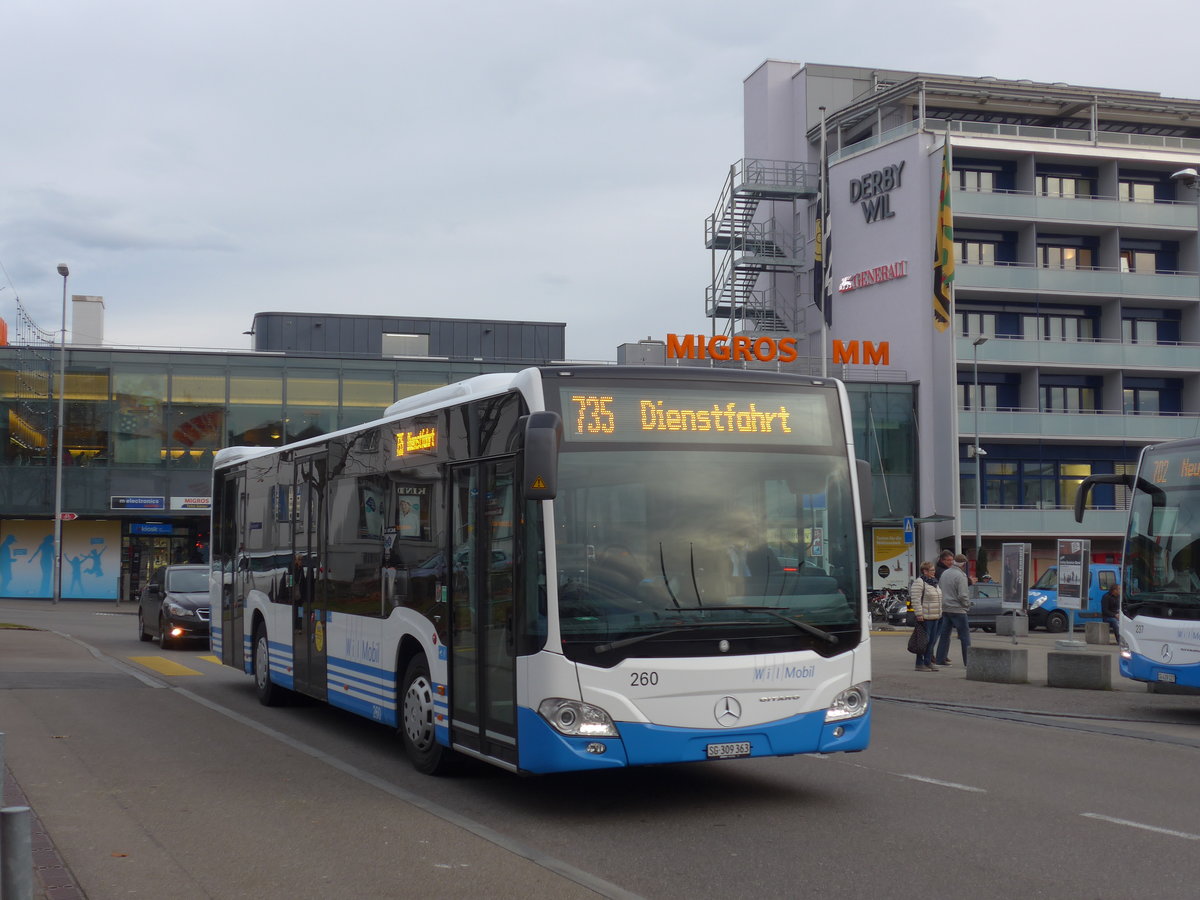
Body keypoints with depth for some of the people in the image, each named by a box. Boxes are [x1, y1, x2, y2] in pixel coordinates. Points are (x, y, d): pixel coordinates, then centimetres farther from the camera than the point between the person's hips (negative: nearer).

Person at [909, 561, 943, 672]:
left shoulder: (934, 582, 17)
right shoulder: (919, 582, -12)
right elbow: (916, 599, -18)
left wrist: (939, 613, 22)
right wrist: (919, 614, -22)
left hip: (935, 617, 9)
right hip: (925, 617, -9)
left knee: (932, 640, 11)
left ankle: (928, 662, 18)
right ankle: (920, 664, -1)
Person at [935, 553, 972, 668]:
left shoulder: (944, 573, 8)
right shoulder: (960, 576, -15)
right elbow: (963, 595, -19)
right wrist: (967, 606, -3)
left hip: (944, 609, 7)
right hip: (957, 610, -7)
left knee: (944, 634, 12)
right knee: (965, 636, 1)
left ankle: (940, 659, 12)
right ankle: (968, 661, 0)